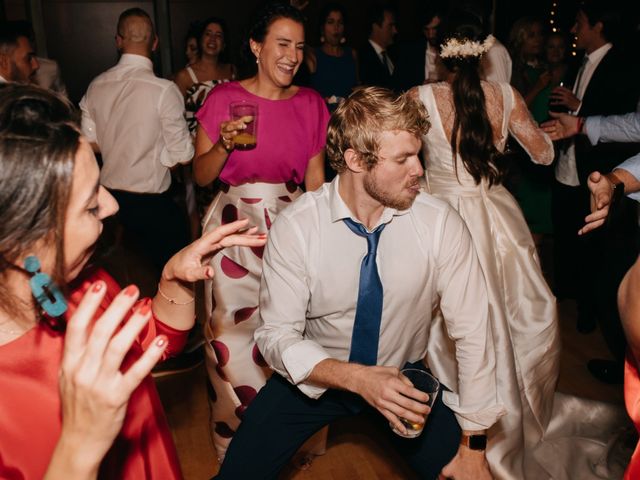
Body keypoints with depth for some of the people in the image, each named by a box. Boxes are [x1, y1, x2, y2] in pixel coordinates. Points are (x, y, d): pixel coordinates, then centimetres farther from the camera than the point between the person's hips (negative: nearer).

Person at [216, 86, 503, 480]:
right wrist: (358, 378, -32)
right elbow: (278, 335, -17)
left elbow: (472, 331, -15)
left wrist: (473, 447, -13)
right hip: (318, 375, 0)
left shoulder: (440, 223, -19)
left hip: (405, 376, 1)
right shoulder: (295, 227, -19)